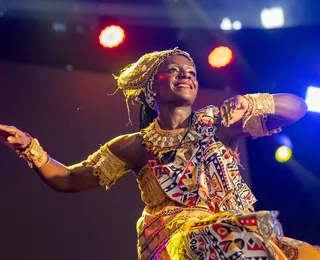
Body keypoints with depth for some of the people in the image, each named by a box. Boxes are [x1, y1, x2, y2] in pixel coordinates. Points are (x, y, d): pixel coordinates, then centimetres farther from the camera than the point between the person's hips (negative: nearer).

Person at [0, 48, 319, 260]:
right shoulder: (136, 145, 14)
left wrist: (254, 103, -7)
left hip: (242, 233, 3)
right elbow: (68, 180, 15)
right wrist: (29, 146, 0)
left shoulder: (220, 121, 14)